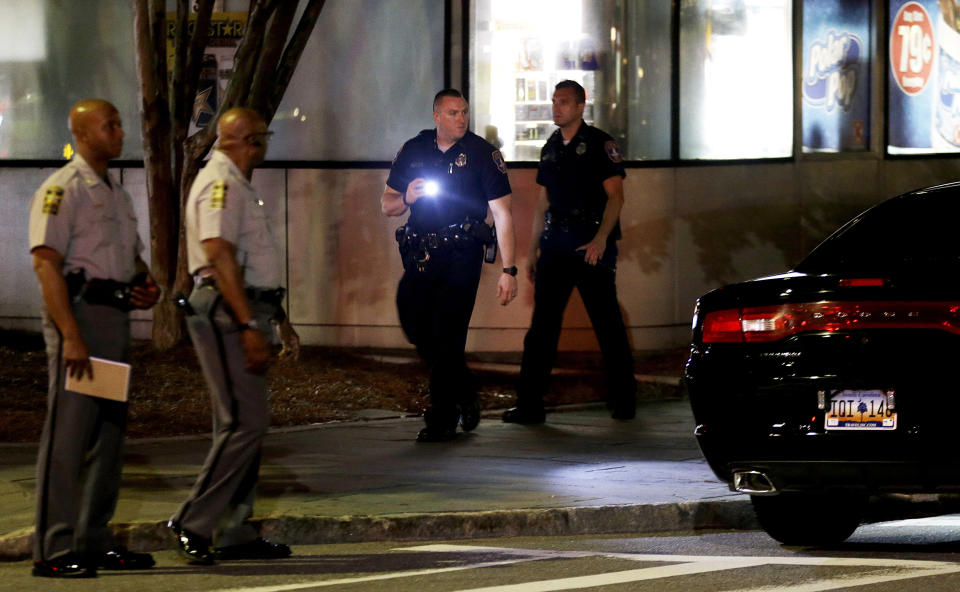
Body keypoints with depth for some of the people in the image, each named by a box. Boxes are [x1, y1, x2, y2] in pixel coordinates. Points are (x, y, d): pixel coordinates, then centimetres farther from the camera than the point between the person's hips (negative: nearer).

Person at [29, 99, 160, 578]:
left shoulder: (116, 194, 20)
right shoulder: (62, 190, -9)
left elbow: (132, 257, 31)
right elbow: (46, 263, -17)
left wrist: (148, 287, 6)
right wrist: (71, 336, -24)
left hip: (116, 318, 9)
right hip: (79, 310, -9)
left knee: (108, 431, 12)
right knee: (68, 434, -10)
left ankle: (94, 540, 19)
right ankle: (53, 550, -11)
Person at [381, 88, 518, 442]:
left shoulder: (482, 153, -3)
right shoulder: (414, 151, 9)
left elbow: (502, 214, -6)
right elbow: (387, 205, 17)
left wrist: (508, 270, -12)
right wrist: (406, 199, -9)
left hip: (461, 257, -4)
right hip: (420, 255, 4)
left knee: (446, 336, -8)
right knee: (417, 328, 3)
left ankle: (442, 420, 0)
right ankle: (464, 398, 24)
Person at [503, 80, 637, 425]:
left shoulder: (599, 144, -3)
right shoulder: (550, 149, 15)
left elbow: (615, 195, -9)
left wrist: (601, 238, -22)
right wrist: (532, 250, 17)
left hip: (591, 246, -5)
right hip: (555, 246, 5)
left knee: (607, 325, 1)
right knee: (542, 325, -1)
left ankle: (623, 402, 11)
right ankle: (529, 405, -2)